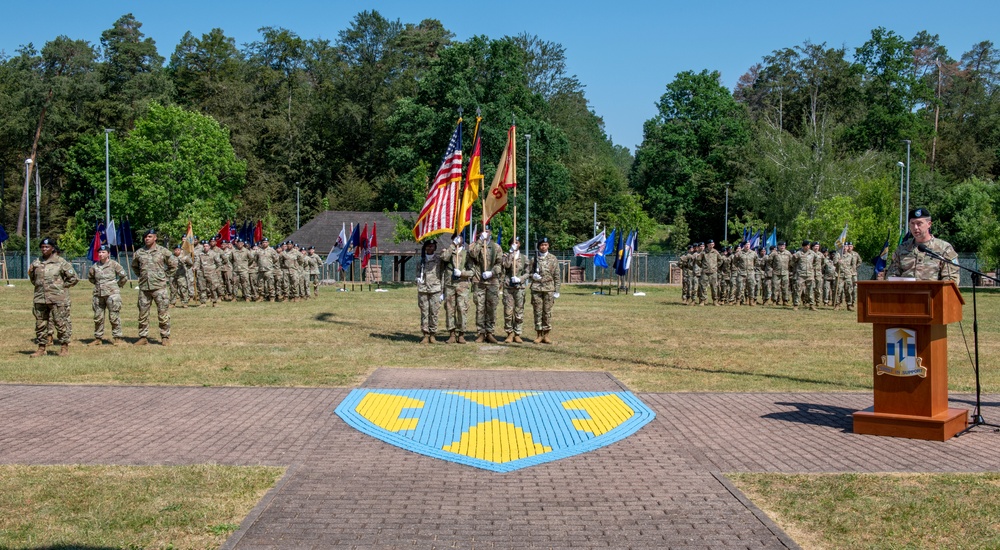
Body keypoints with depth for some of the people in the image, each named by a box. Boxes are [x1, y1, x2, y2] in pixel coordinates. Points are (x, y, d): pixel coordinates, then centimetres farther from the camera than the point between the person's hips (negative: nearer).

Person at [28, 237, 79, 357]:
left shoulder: (61, 262, -4)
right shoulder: (36, 263, 9)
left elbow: (74, 278, -1)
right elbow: (31, 276, 27)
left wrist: (62, 286, -2)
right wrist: (38, 285, 14)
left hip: (57, 299, -5)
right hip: (40, 298, 5)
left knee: (61, 322, -2)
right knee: (40, 324, 9)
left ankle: (64, 347, 7)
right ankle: (41, 348, 17)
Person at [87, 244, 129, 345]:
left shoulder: (114, 264, -4)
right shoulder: (95, 266, 9)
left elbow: (124, 276, 0)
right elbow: (89, 276, 27)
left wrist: (118, 285, 6)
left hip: (111, 294, -5)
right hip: (98, 294, 5)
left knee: (114, 317, -4)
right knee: (97, 317, 8)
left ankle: (117, 338, 2)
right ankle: (98, 338, 16)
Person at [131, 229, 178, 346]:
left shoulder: (163, 251, -1)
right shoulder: (139, 253, 8)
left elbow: (173, 264, 7)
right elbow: (134, 266, 25)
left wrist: (165, 276, 3)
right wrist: (141, 276, 13)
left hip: (159, 287, -3)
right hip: (144, 288, 3)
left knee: (163, 314, -2)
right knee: (142, 314, 7)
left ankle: (165, 337, 6)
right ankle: (143, 337, 15)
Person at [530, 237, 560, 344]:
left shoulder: (553, 259, 5)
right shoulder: (534, 258, 6)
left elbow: (557, 276, 6)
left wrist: (557, 291, 1)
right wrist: (533, 276, -9)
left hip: (549, 288, 0)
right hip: (536, 288, 1)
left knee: (547, 312, 1)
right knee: (537, 312, 1)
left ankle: (546, 336, 6)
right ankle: (539, 335, 7)